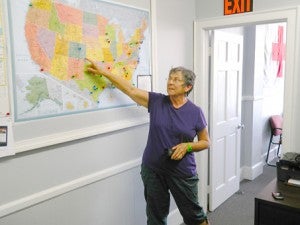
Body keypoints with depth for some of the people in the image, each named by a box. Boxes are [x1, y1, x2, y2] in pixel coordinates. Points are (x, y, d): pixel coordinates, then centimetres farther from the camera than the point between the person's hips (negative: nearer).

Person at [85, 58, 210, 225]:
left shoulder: (195, 112, -6)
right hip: (153, 170, 2)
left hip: (183, 172, -1)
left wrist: (187, 146, -16)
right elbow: (131, 89, -4)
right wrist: (103, 72, -6)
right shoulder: (156, 101, -3)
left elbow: (206, 142, 3)